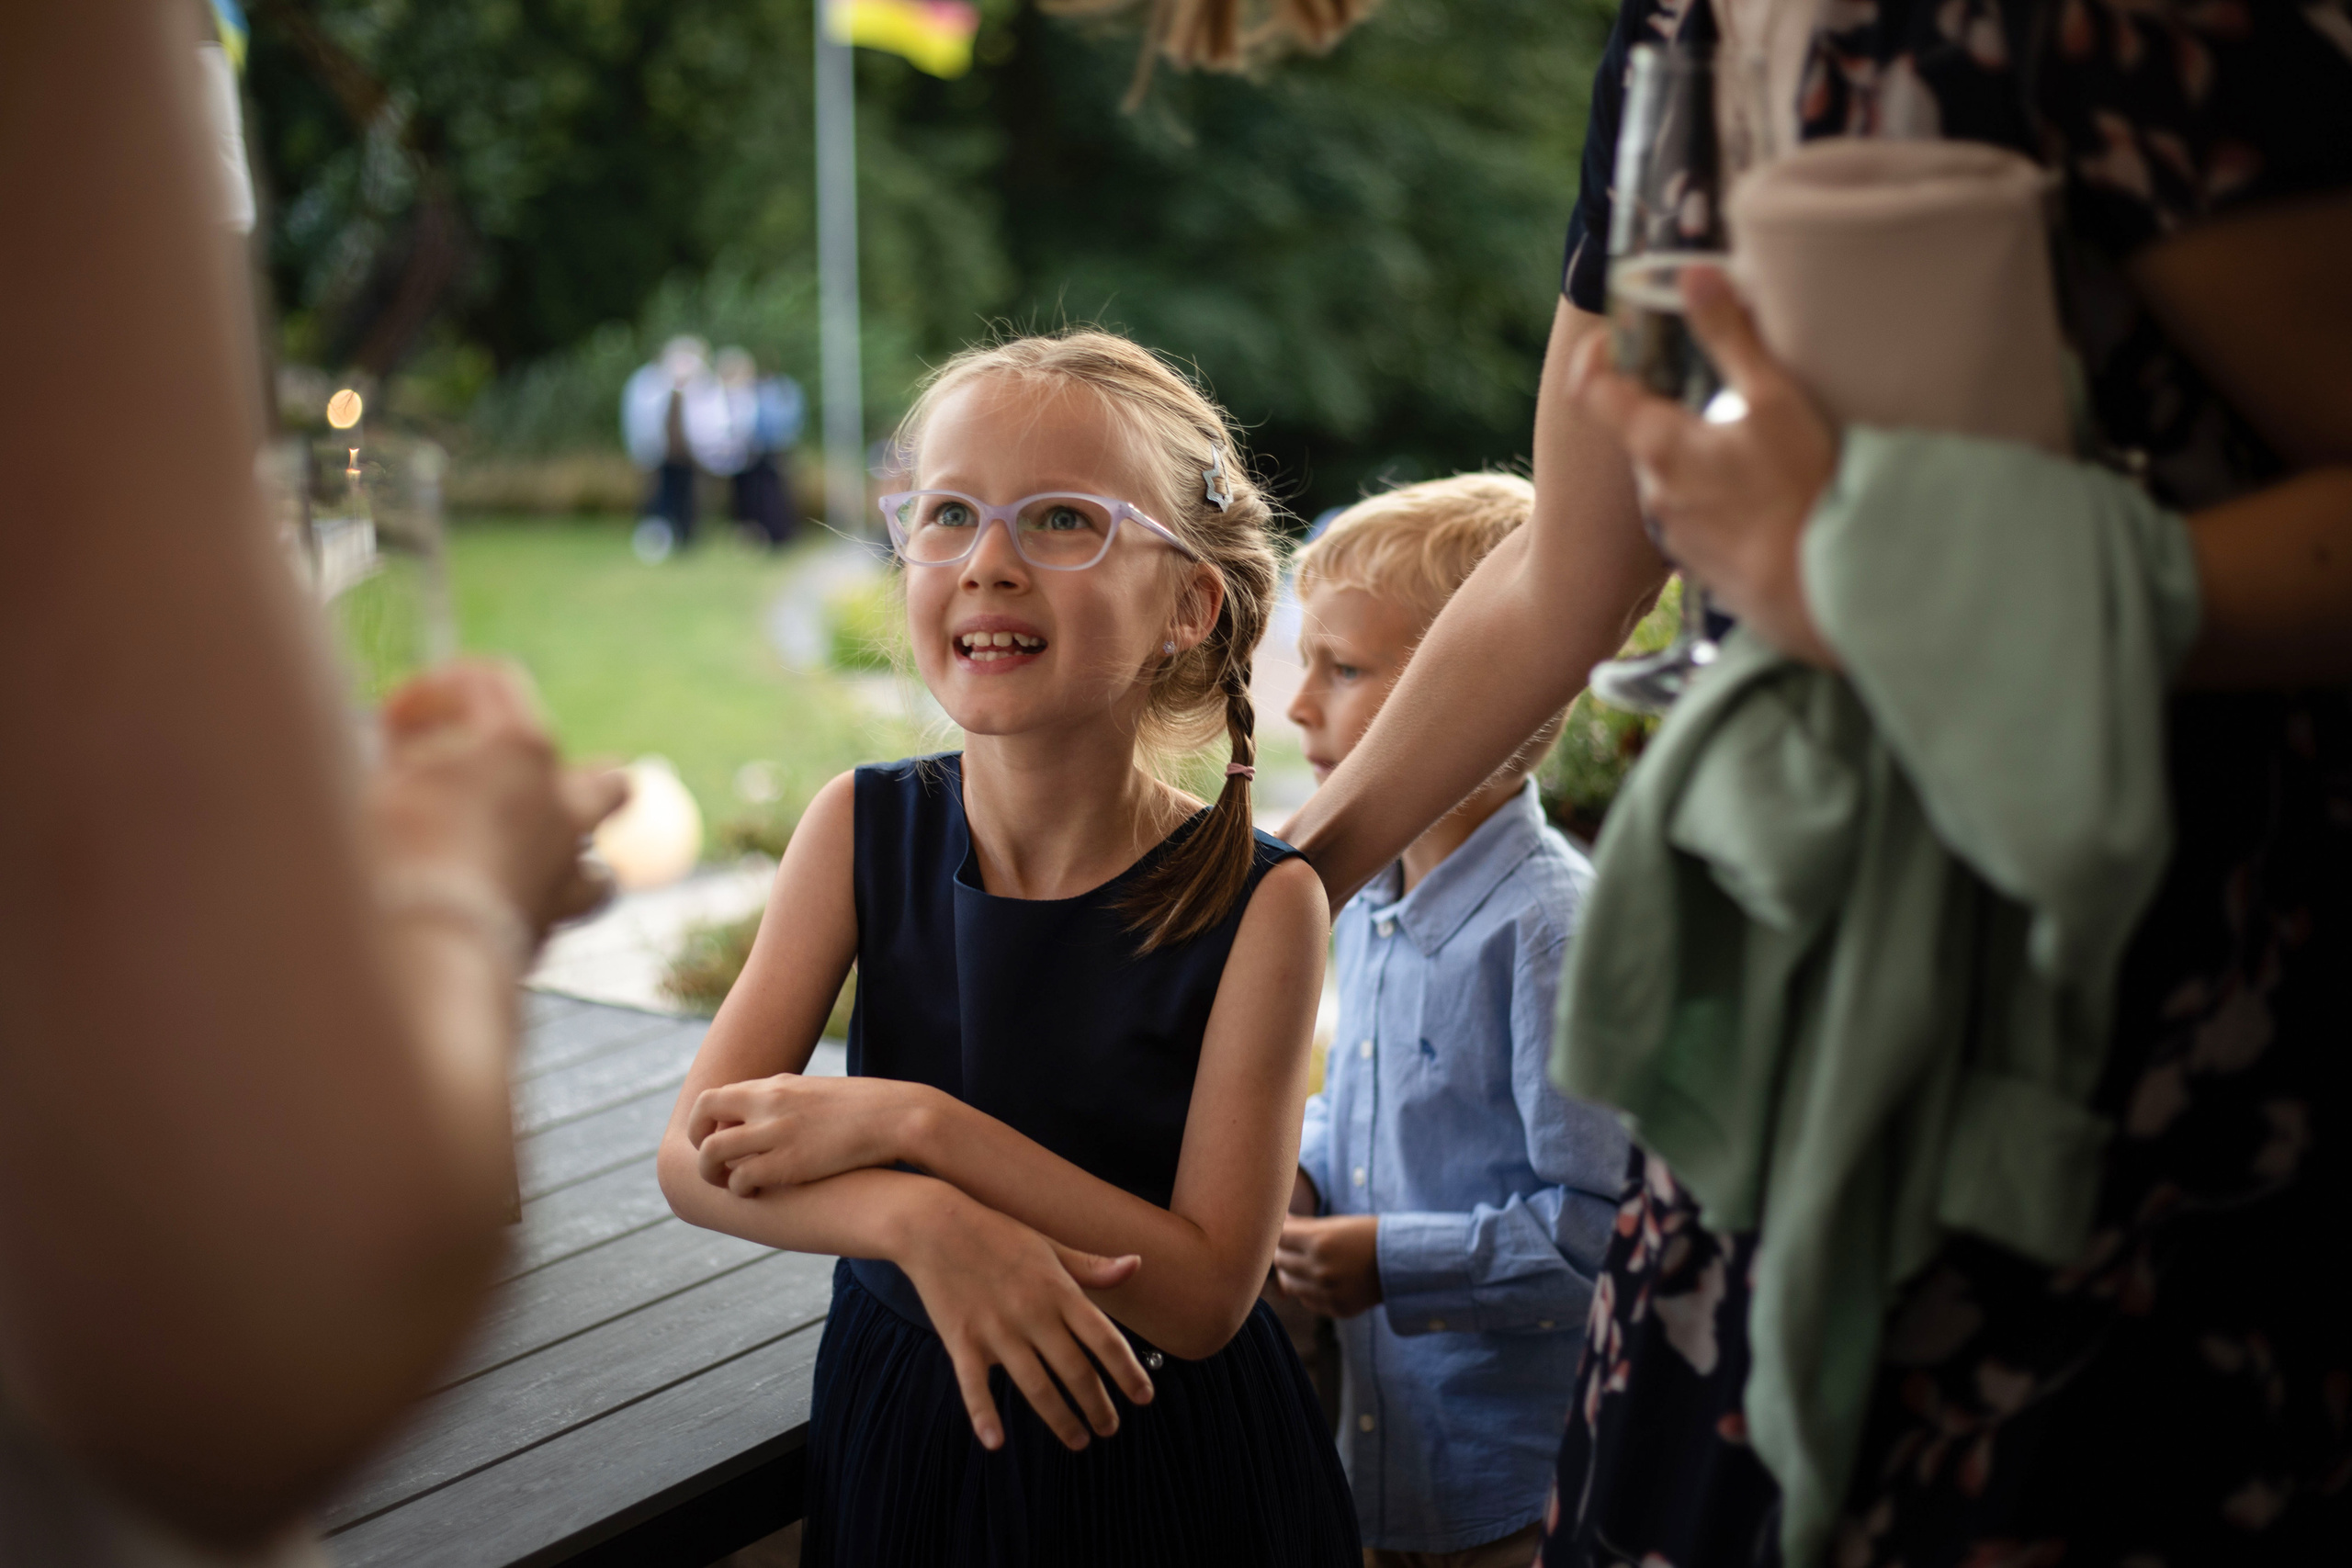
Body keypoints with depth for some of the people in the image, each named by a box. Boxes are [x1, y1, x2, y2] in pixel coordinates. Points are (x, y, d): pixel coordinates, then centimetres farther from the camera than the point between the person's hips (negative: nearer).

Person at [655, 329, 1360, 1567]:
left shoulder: (1256, 902, -18)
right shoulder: (865, 828, -9)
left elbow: (1204, 1296, -19)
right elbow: (698, 1155, -13)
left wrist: (912, 1123, -26)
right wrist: (924, 1219, -31)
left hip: (1162, 1462, -2)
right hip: (899, 1430, 2)